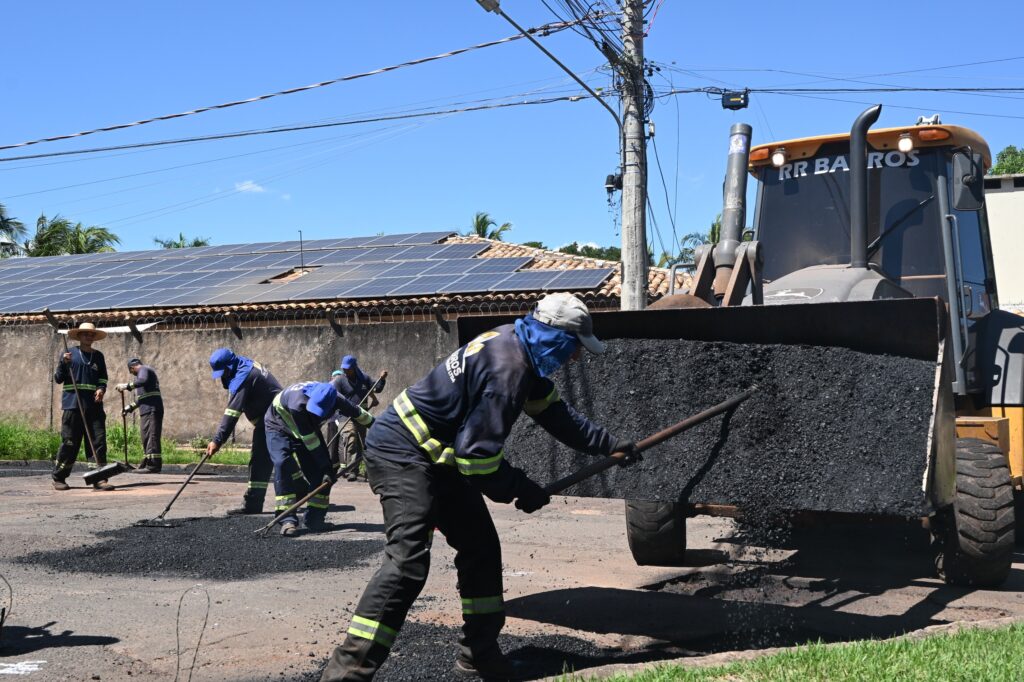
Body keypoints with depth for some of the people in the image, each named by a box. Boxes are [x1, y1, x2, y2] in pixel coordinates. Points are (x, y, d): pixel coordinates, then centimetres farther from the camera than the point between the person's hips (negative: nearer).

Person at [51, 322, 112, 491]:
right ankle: (58, 478, 12)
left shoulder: (98, 356, 16)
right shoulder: (68, 354, 7)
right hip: (73, 406, -3)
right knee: (69, 443, -2)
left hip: (94, 406, 3)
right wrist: (63, 363, -13)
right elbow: (58, 379, 4)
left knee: (98, 441, -5)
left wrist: (101, 389, -4)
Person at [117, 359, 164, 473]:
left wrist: (127, 386, -24)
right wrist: (131, 406, 33)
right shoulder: (144, 371, 30)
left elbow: (143, 381, -26)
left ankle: (153, 465, -19)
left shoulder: (144, 369, 0)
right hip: (147, 411, 10)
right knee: (146, 438, 12)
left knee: (151, 437, -14)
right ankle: (146, 464, 16)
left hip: (152, 409, -10)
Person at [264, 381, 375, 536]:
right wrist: (326, 467, -32)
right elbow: (310, 442, -36)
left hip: (308, 427, 5)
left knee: (319, 471, -7)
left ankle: (314, 518, 5)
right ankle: (288, 520, -25)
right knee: (282, 465, -26)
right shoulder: (298, 403, -44)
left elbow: (355, 411, -4)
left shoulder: (334, 400, -28)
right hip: (278, 426, -5)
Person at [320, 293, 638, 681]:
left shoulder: (518, 348, 6)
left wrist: (609, 445, 21)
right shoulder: (507, 370, -24)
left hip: (441, 456, 11)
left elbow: (556, 414, 19)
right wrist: (521, 489, -10)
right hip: (402, 452, -11)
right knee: (408, 562, -21)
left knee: (481, 547, 13)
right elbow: (478, 451, -24)